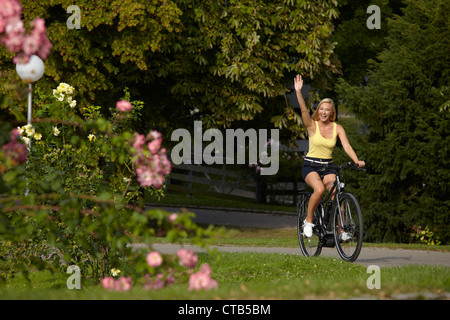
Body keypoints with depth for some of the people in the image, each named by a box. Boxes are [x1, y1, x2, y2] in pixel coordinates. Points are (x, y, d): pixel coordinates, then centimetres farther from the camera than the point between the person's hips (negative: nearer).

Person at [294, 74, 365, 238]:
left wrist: (357, 161, -27)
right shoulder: (312, 126, -4)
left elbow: (346, 146, -10)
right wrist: (298, 91, -33)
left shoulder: (337, 128, 2)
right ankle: (308, 220, -12)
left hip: (328, 167, 3)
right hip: (310, 166, -3)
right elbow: (304, 110, -19)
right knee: (319, 189, -31)